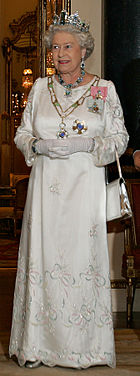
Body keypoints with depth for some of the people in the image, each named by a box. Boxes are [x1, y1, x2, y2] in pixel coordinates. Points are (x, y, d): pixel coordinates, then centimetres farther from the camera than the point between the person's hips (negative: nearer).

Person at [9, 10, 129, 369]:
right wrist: (40, 145, -8)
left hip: (85, 185, -2)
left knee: (83, 257, -3)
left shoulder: (104, 89, 4)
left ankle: (83, 344, 10)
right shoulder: (40, 88, 11)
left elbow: (119, 138, 3)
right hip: (46, 187, 2)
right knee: (42, 258, 0)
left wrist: (85, 144, -14)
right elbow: (22, 134, 14)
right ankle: (40, 344, 11)